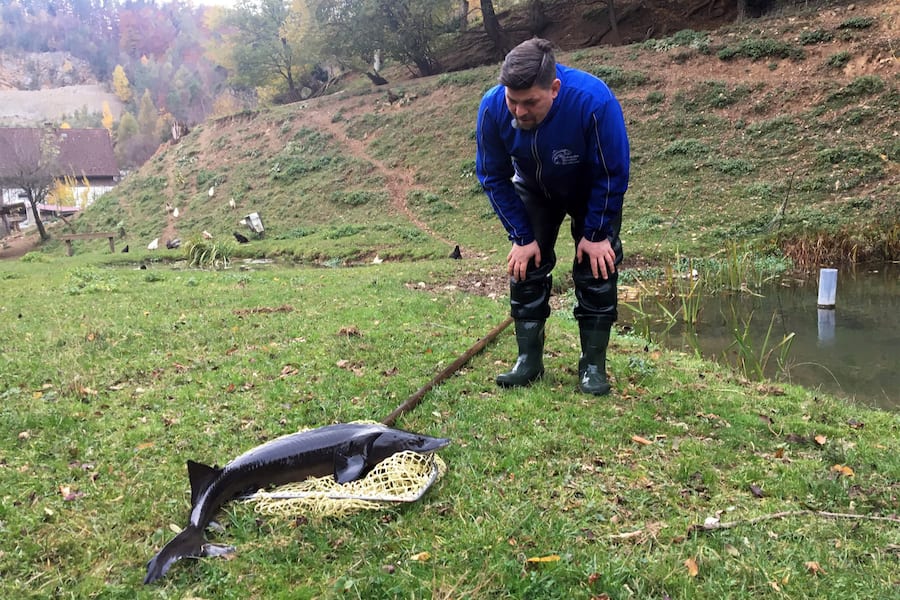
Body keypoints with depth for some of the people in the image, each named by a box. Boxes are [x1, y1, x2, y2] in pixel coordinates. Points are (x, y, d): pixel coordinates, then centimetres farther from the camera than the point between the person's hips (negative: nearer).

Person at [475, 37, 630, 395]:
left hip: (593, 191, -2)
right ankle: (528, 361, 7)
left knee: (596, 267, -10)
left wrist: (595, 233, -21)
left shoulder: (594, 101, -39)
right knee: (525, 266, -4)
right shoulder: (492, 108, -31)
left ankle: (593, 366, 2)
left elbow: (613, 173, -25)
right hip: (534, 190, 3)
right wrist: (522, 237, -17)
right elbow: (493, 177, -16)